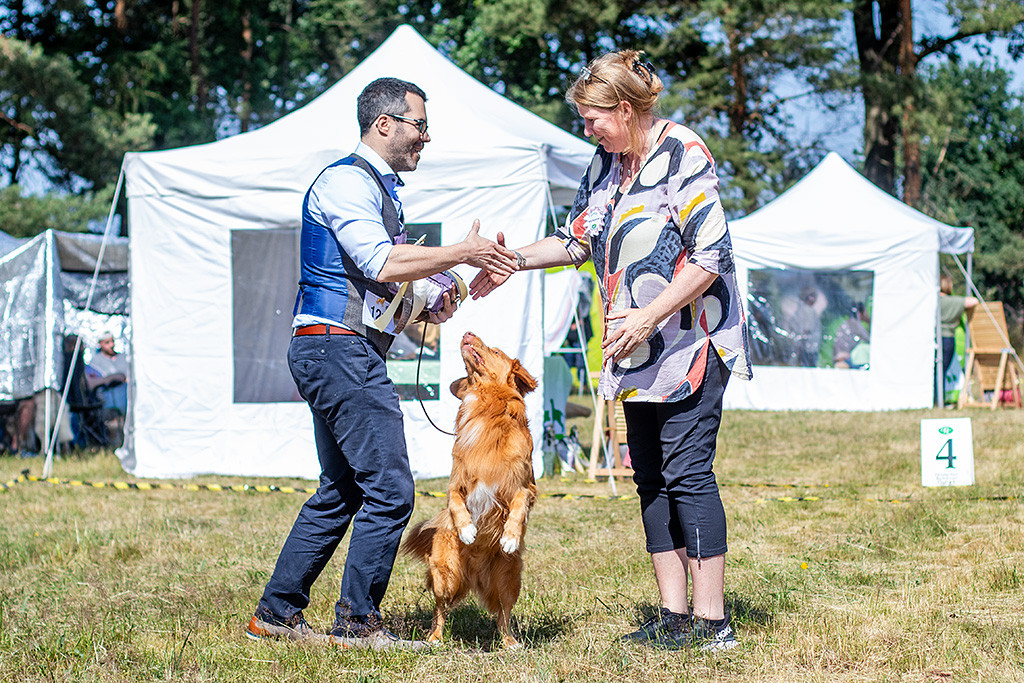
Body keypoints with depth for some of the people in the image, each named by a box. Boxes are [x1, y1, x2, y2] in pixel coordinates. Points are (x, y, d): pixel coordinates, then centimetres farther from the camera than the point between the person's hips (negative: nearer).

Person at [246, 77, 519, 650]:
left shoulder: (381, 188, 23)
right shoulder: (346, 180, -9)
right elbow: (379, 263, -21)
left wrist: (426, 308, 9)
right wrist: (462, 253, -16)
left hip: (349, 354, 11)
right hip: (340, 347, -11)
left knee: (341, 491, 13)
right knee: (389, 489, -11)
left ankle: (277, 612, 17)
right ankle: (358, 622, -5)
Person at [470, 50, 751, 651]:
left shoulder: (683, 156, -13)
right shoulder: (607, 163, 13)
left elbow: (711, 256, -17)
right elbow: (580, 240, 25)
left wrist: (648, 317, -21)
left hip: (692, 342, -9)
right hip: (641, 352, 9)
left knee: (687, 472, -11)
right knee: (651, 477, 8)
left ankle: (712, 622, -7)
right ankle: (675, 616, 13)